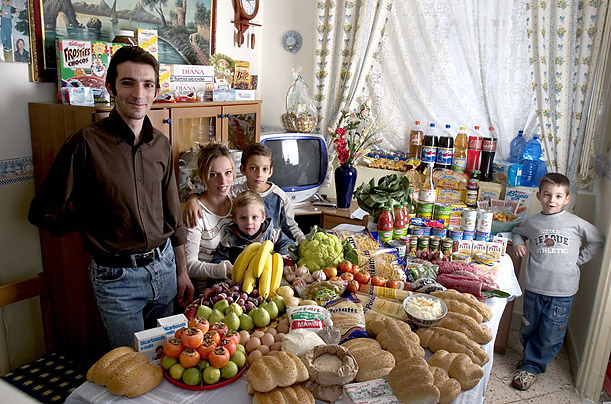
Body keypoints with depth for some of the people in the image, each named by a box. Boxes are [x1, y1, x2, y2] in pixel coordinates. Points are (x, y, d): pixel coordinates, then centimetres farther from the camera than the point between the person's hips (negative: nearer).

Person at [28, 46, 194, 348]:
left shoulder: (161, 145, 2)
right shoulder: (87, 144, -16)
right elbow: (44, 214, -8)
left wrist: (182, 272, 11)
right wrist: (98, 225, -1)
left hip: (164, 266, 5)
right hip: (117, 278, -5)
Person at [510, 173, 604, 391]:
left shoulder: (575, 223, -2)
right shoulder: (532, 222, 2)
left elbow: (597, 240, 13)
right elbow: (517, 232, 23)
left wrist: (579, 259, 6)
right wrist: (518, 243, 3)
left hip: (562, 291, -1)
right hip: (534, 287, 2)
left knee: (550, 335, 4)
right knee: (529, 328, 13)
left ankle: (532, 366, 21)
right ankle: (532, 356, 37)